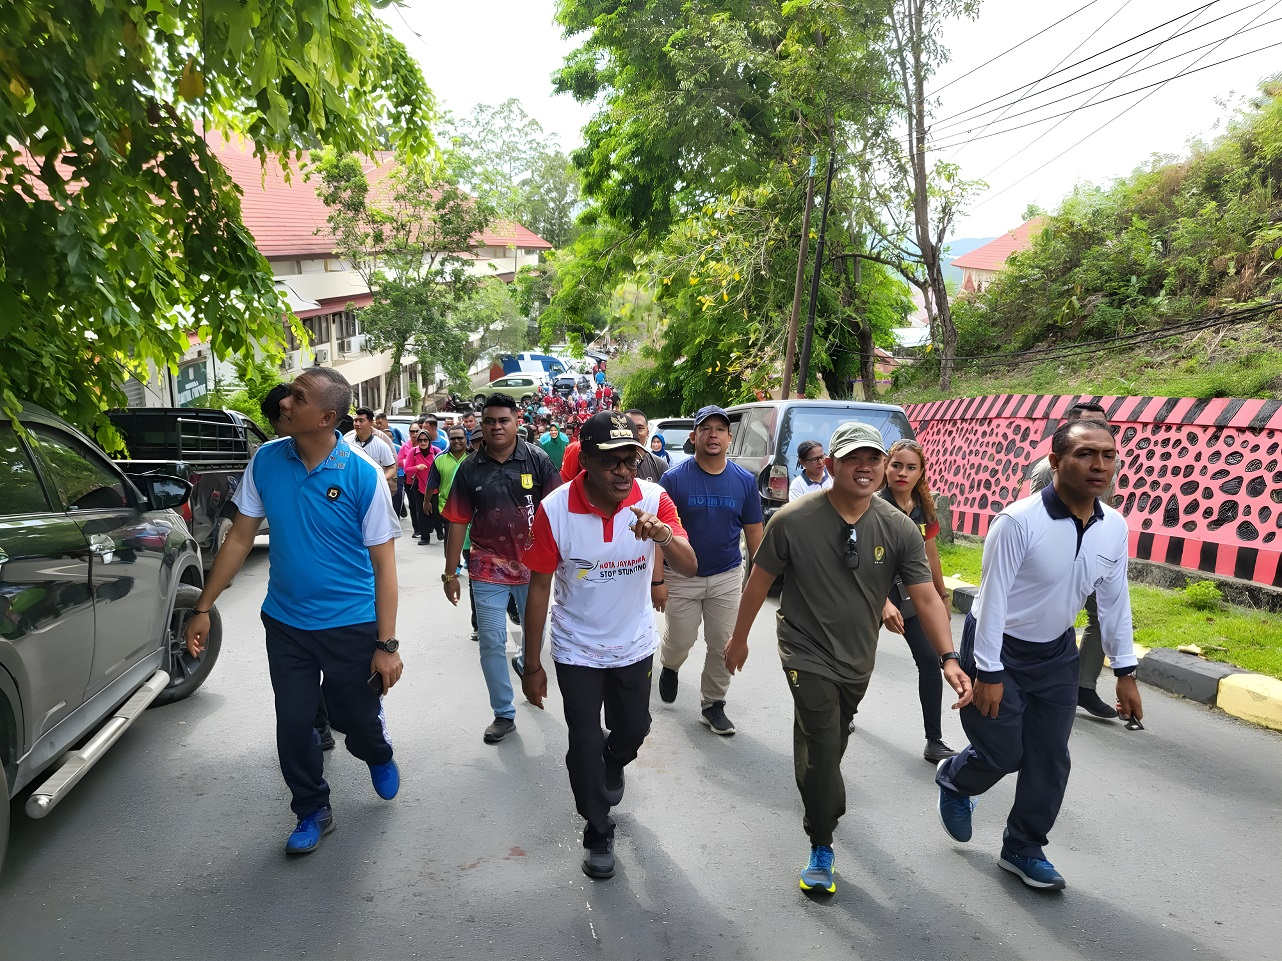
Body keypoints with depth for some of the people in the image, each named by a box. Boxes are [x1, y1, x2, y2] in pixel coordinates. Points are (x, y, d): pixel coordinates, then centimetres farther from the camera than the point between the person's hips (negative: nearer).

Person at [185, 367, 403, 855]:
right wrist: (203, 608, 4)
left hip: (351, 624, -3)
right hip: (285, 621, 3)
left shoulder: (363, 475, -17)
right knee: (293, 724, 9)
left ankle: (378, 756, 46)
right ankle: (312, 811, 33)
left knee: (357, 716, 10)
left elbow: (383, 563, -13)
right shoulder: (266, 461, -6)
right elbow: (240, 536, 4)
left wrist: (387, 645, -15)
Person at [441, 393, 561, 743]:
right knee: (491, 643, 3)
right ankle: (504, 714, 16)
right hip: (488, 570, 0)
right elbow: (458, 523, 0)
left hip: (533, 566, 0)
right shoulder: (469, 469, -2)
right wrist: (450, 573, 0)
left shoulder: (537, 460, -6)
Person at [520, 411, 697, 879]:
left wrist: (665, 537, -49)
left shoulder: (654, 499, -18)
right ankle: (598, 832, 31)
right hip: (577, 651, -2)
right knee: (585, 744, 6)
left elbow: (689, 567, -26)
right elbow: (539, 587, -13)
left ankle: (613, 764, 58)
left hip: (634, 646, 2)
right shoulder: (555, 510, -22)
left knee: (633, 730, 21)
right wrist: (532, 665, -9)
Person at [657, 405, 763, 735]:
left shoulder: (745, 481, -1)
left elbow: (753, 531, 6)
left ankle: (712, 705, 25)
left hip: (726, 577, 2)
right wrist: (658, 580, -13)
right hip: (681, 577, -2)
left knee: (724, 645, 6)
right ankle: (669, 668, 43)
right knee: (679, 642, 8)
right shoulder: (674, 478, -9)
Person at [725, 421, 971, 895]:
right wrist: (739, 637, 1)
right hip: (808, 655, -4)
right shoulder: (793, 520, -20)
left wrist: (948, 658, -25)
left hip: (858, 659, 4)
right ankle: (821, 848, 12)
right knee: (822, 748, -9)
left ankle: (821, 795, 56)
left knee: (833, 741, 25)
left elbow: (926, 596, -13)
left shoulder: (900, 529, -12)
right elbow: (759, 580, -8)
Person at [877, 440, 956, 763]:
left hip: (911, 593, 5)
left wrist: (942, 594, 17)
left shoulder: (923, 507, -1)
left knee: (931, 661, -4)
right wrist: (884, 603, -33)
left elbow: (930, 552, 11)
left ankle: (934, 742, 5)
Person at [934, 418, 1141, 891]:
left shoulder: (1115, 527, -7)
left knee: (1050, 760, 10)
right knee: (1003, 754, 2)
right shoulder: (1018, 521, -27)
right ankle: (954, 779, 36)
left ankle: (1023, 849, 30)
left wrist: (1125, 672, 6)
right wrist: (988, 673, -20)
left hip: (1056, 653, 6)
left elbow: (1115, 600, 4)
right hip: (999, 649, -6)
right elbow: (992, 598, -23)